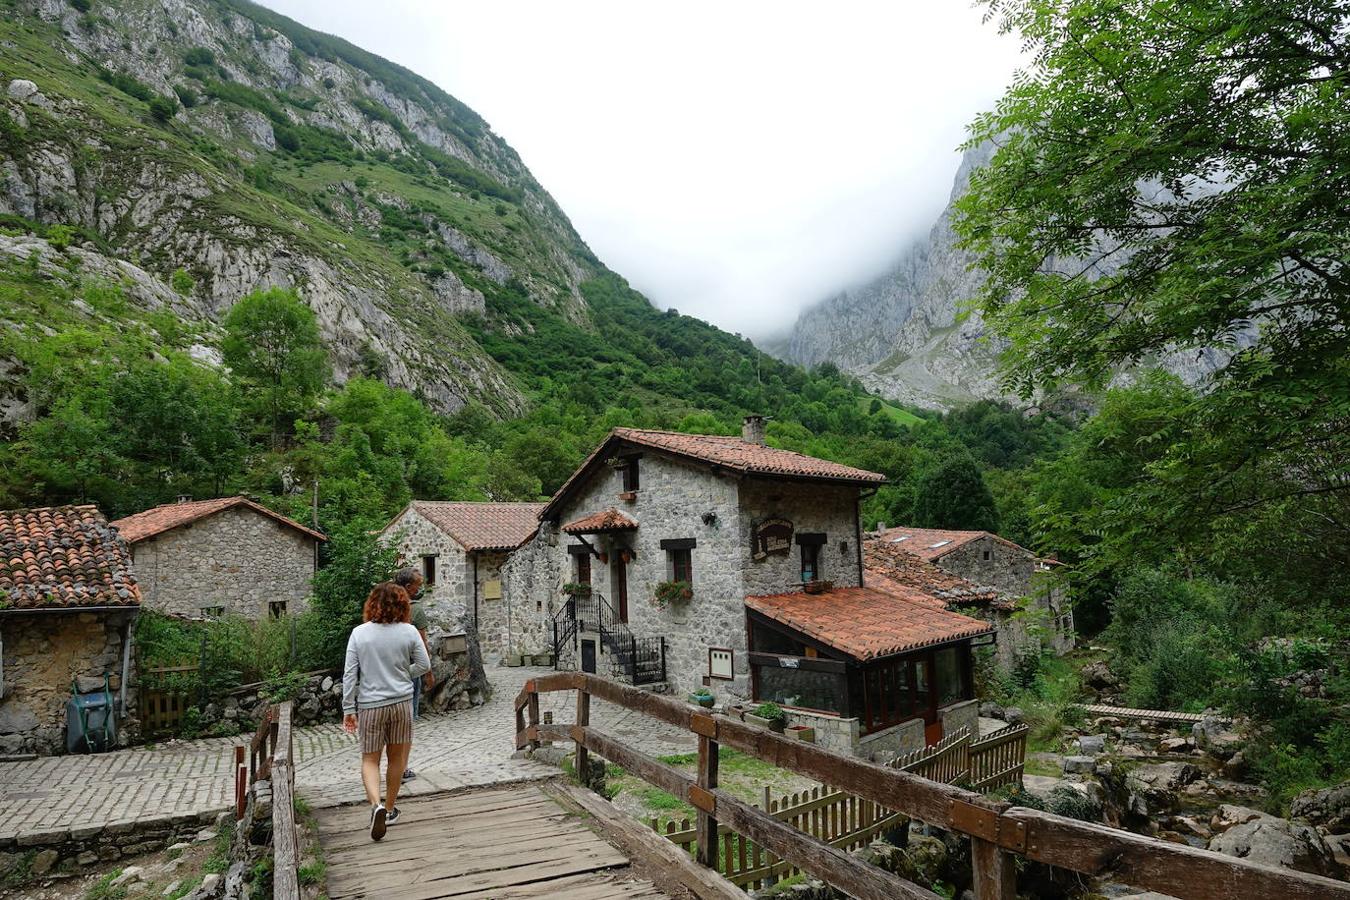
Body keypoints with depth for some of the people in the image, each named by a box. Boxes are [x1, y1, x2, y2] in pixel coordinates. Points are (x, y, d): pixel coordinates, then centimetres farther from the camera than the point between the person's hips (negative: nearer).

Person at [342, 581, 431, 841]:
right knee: (397, 758, 16)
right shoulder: (409, 632, -7)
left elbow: (349, 674, -4)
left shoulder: (359, 633, -5)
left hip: (369, 706, 0)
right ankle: (390, 809, 28)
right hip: (401, 703, 0)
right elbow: (424, 665, 1)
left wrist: (348, 708, 2)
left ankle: (377, 804, -11)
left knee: (370, 759, 11)